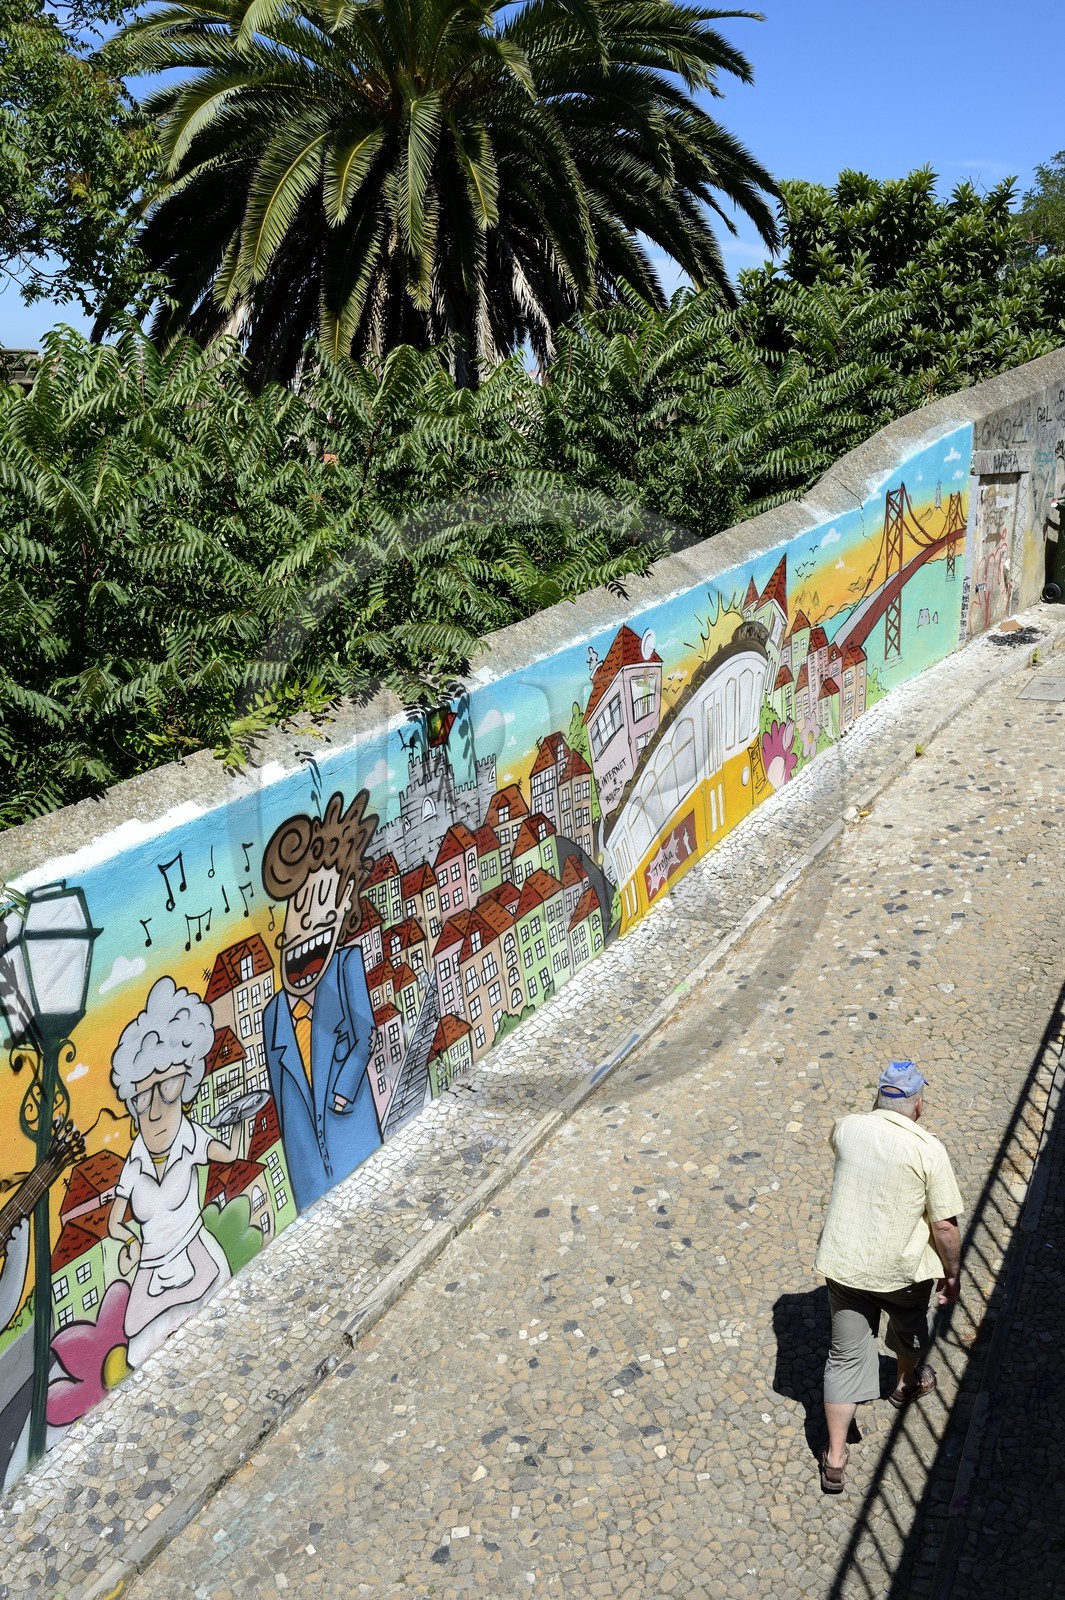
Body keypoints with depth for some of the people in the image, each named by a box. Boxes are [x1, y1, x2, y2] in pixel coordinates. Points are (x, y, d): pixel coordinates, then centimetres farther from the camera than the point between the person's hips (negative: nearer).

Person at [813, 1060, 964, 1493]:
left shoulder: (846, 1128, -7)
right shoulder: (928, 1150, -18)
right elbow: (945, 1226, -15)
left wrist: (879, 1112, 32)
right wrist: (952, 1273, 0)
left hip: (844, 1263, 2)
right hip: (902, 1270, -2)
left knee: (845, 1356, 13)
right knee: (911, 1328, 31)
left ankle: (835, 1458, 16)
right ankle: (908, 1383, 58)